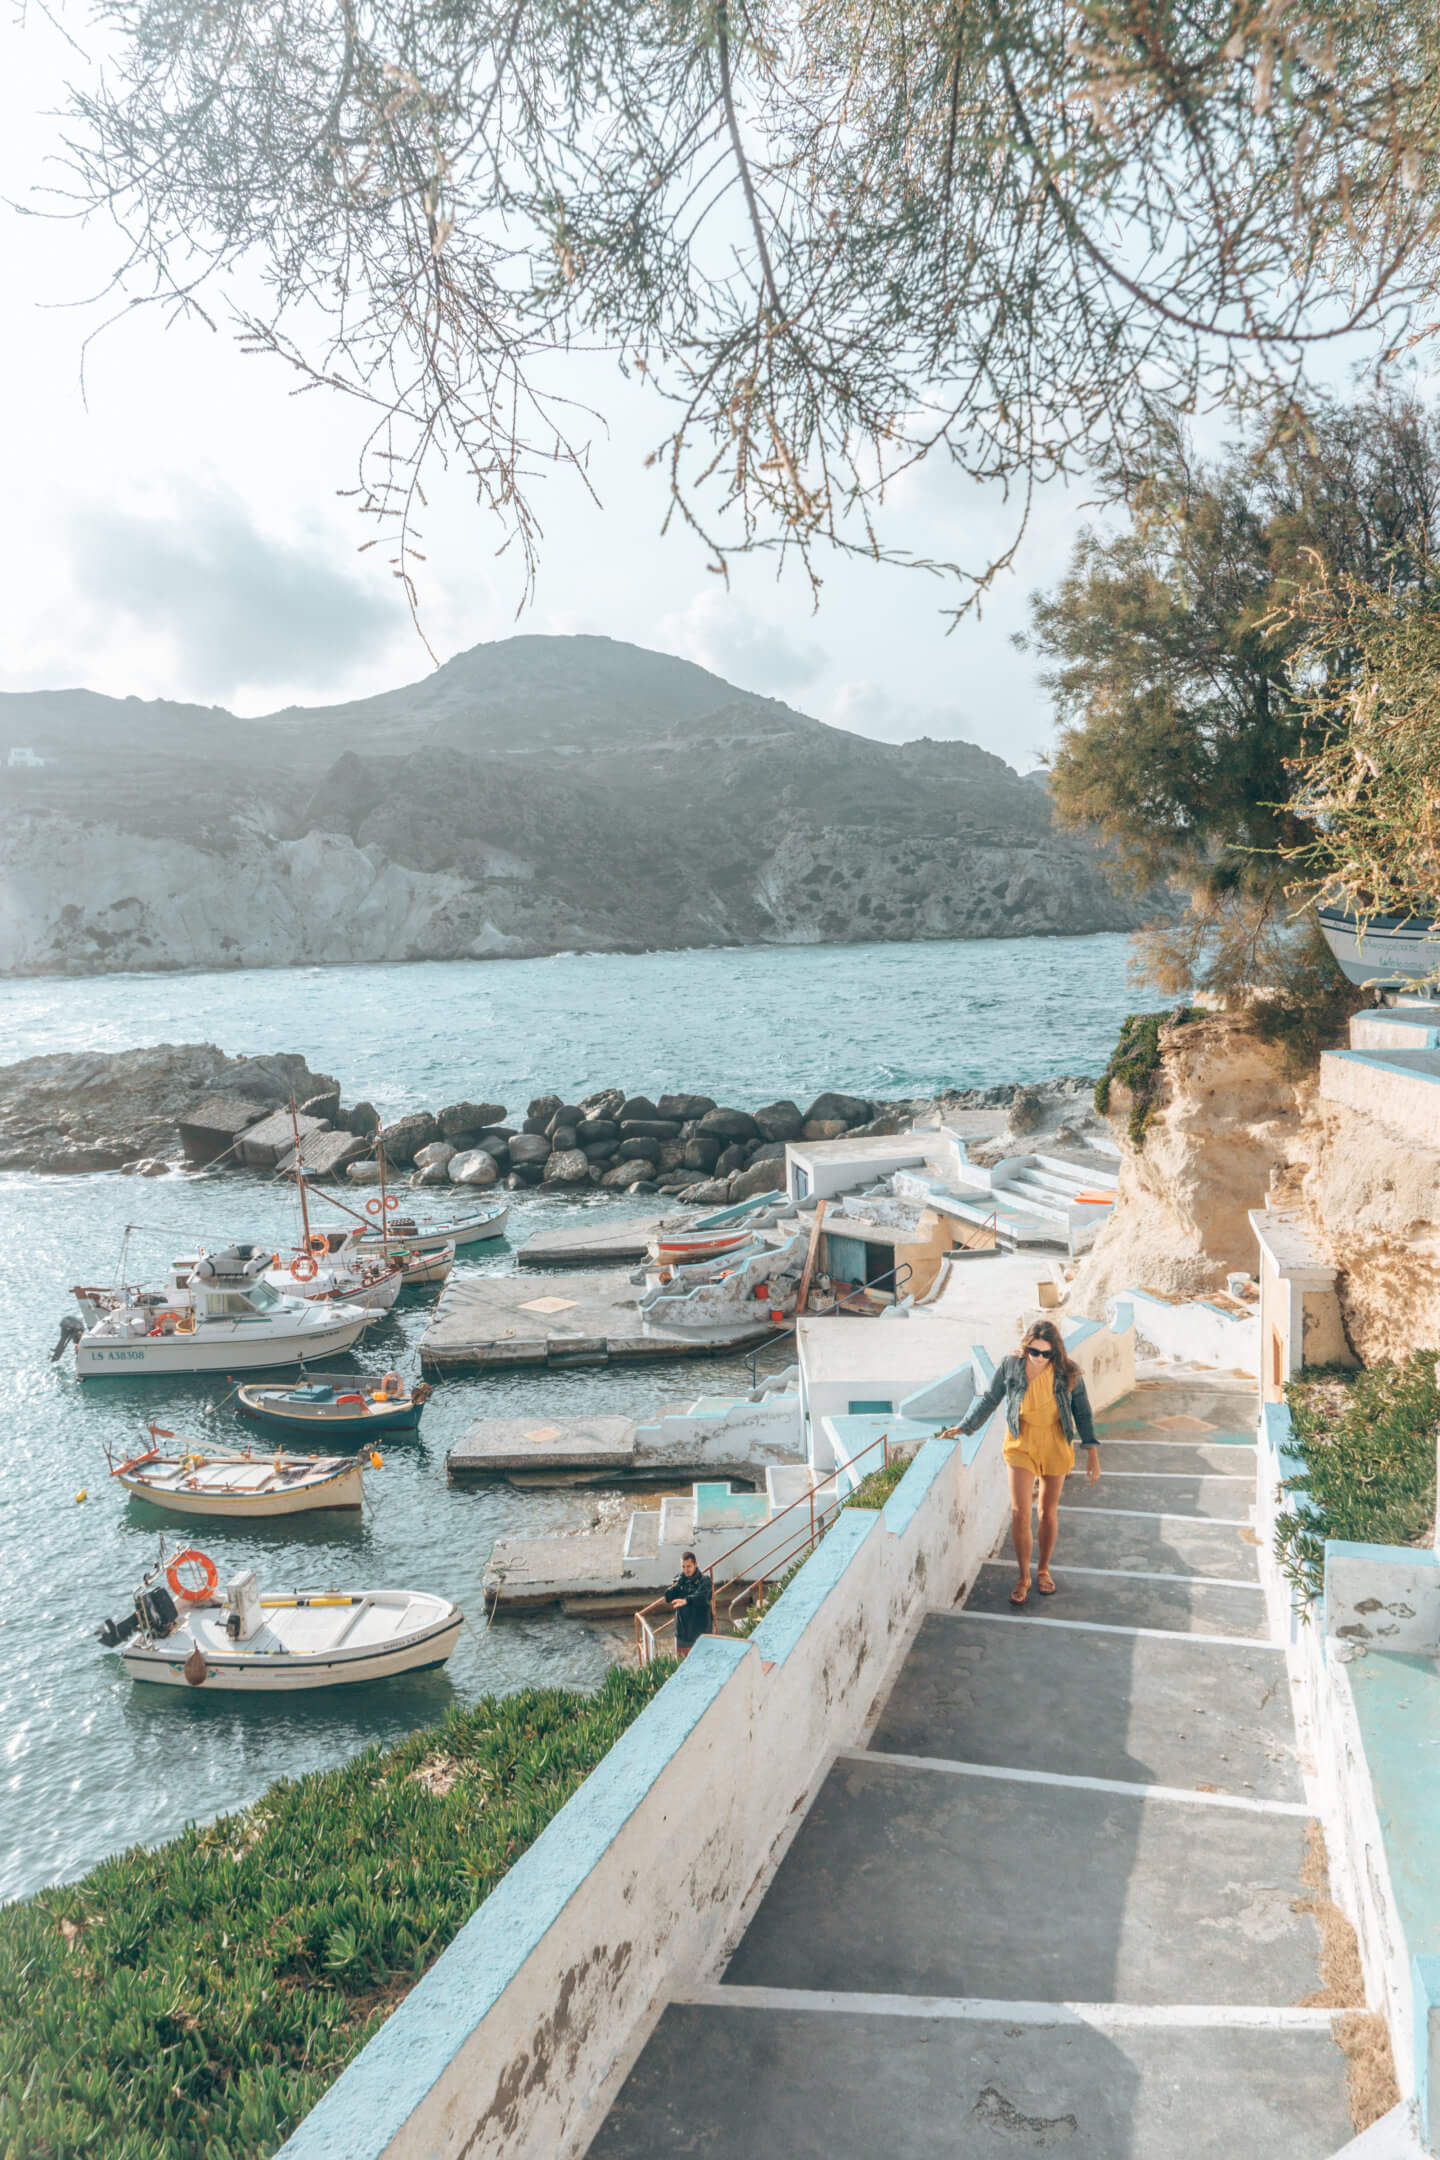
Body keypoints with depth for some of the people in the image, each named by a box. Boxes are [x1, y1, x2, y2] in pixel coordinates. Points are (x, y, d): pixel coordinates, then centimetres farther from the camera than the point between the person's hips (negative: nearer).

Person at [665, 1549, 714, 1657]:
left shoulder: (704, 1580, -10)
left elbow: (701, 1597, -30)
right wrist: (678, 1582, -14)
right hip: (682, 1633, 4)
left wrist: (686, 1600, -50)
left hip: (701, 1632, -4)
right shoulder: (679, 1580, 6)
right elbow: (668, 1598, -4)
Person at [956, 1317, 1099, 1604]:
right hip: (1021, 1445, 0)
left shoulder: (1067, 1372, -12)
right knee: (1019, 1512, -6)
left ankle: (1044, 1570, 33)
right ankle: (1023, 1577, 12)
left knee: (1048, 1511, 12)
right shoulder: (1010, 1366, -12)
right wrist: (963, 1428, 3)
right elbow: (989, 1400, 2)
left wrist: (1092, 1452, -3)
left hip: (1055, 1446, 0)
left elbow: (1083, 1413, -1)